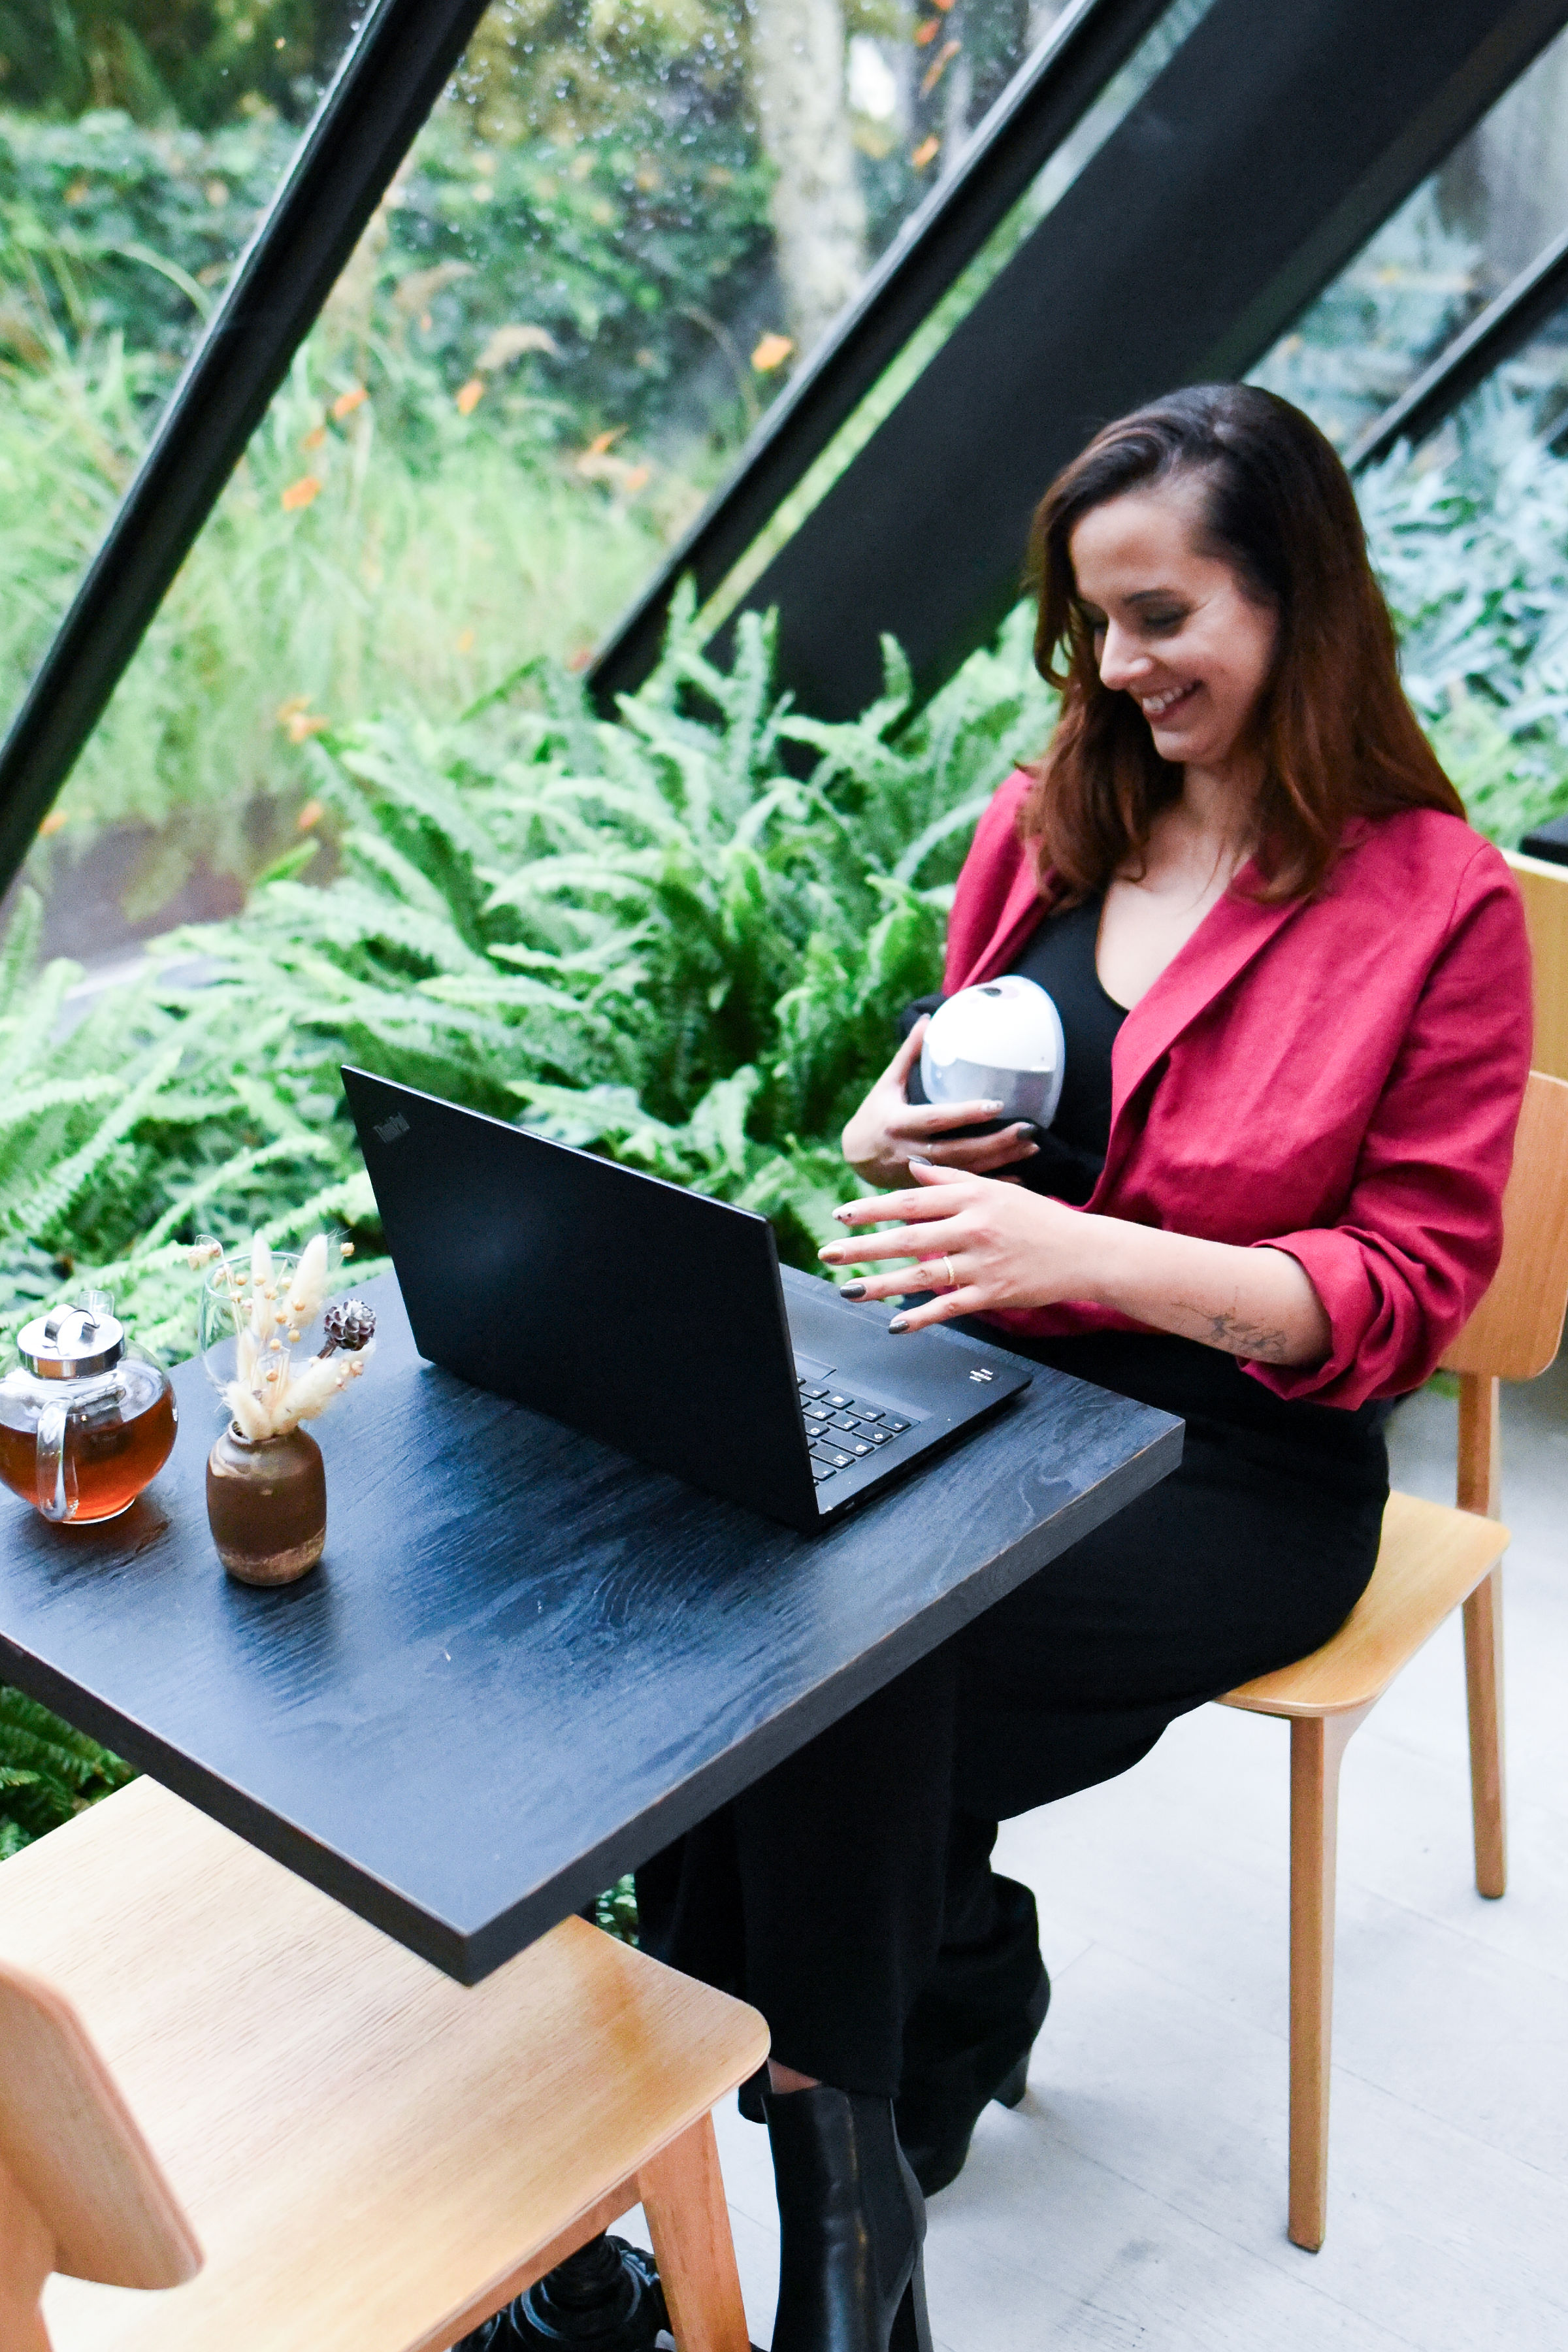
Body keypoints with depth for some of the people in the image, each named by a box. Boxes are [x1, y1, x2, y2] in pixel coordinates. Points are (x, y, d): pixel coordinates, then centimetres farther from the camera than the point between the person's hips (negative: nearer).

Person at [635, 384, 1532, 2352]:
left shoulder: (1441, 904, -7)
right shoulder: (1045, 821, 9)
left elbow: (1406, 1288, -10)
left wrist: (1094, 1252, -24)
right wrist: (895, 1129, -4)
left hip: (1239, 1464, -4)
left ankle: (840, 2153, -2)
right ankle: (958, 1973, 2)